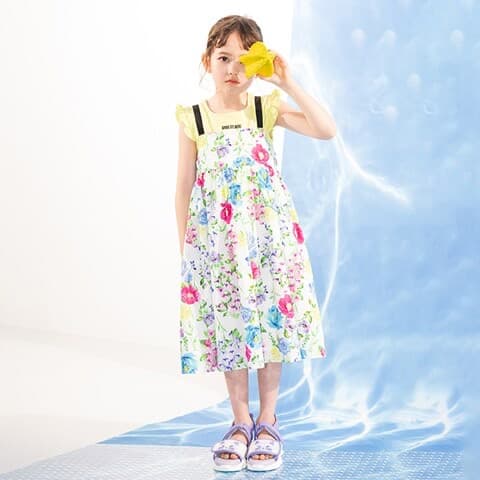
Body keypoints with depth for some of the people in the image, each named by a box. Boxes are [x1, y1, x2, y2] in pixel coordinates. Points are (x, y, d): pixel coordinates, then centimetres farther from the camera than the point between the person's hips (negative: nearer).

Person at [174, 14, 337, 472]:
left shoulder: (268, 109, 1)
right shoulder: (193, 119, 1)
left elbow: (327, 130, -12)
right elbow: (184, 186, 4)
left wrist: (288, 83, -13)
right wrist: (184, 245, 4)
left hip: (268, 238, 0)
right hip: (216, 242, 0)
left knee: (270, 324, 4)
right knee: (229, 328, 6)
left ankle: (267, 423, 19)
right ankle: (240, 423, 21)